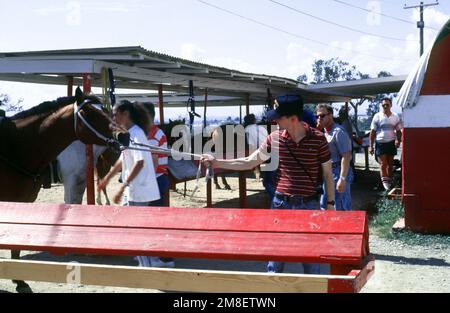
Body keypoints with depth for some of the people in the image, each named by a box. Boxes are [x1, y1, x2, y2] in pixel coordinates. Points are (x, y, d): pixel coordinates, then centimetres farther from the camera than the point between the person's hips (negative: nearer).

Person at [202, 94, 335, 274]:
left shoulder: (318, 139, -10)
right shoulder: (275, 139, -3)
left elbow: (327, 174, 0)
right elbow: (248, 162, 4)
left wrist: (330, 203, 0)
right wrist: (217, 162, -2)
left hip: (310, 205, -2)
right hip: (281, 204, 2)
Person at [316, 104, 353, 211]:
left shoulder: (338, 132, -17)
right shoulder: (324, 132, 12)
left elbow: (346, 156, -22)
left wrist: (342, 179, -28)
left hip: (338, 171, -9)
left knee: (341, 207, -2)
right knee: (324, 204, 17)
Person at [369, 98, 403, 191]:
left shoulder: (395, 117, 4)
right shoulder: (377, 116, -3)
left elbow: (398, 131, 10)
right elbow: (372, 132, -1)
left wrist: (398, 141, -10)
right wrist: (371, 146, -5)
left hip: (391, 143, 3)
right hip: (380, 143, -2)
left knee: (390, 164, 9)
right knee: (383, 163, -8)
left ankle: (389, 181, 19)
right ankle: (385, 181, -7)